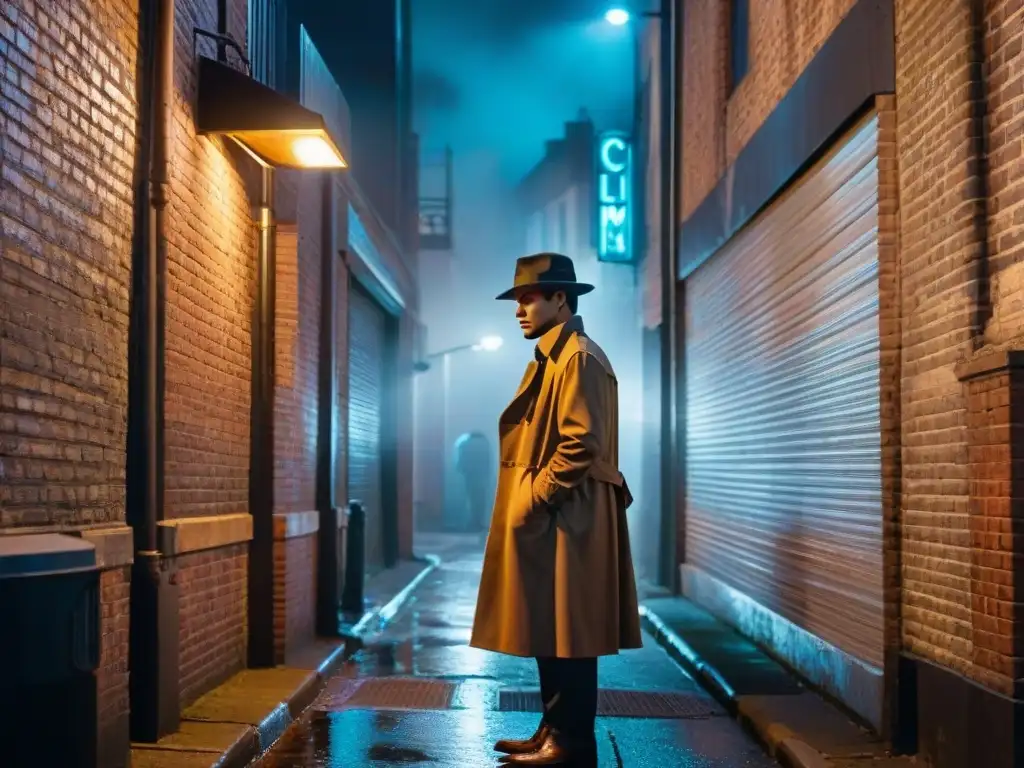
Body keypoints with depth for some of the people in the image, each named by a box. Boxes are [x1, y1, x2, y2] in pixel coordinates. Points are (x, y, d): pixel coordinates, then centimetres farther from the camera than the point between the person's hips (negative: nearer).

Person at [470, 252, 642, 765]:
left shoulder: (579, 358, -13)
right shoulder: (550, 359, 18)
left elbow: (581, 445, -21)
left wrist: (533, 500, -17)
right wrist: (527, 502, 14)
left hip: (566, 519, -10)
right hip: (546, 519, 10)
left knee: (566, 634, -4)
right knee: (547, 632, 14)